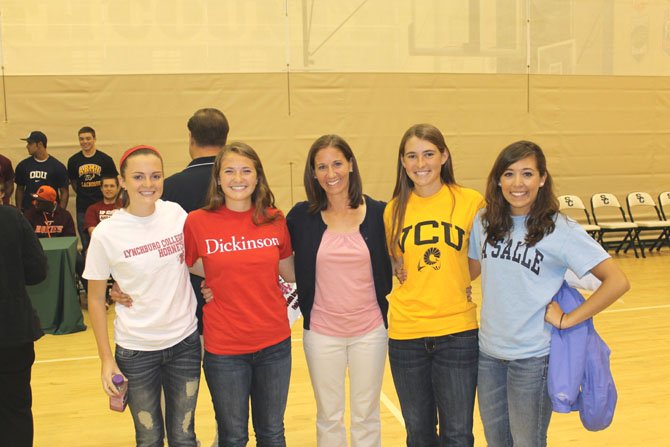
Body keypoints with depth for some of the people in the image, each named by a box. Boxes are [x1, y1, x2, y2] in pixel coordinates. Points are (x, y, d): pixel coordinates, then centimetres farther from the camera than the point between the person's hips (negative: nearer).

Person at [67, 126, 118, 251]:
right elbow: (72, 182, 15)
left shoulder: (105, 159, -2)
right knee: (86, 244, 9)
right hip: (82, 207, 2)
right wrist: (82, 194, 8)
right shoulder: (73, 160, 4)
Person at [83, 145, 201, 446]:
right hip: (136, 350, -2)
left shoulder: (176, 213, -6)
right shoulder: (106, 233, -12)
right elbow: (96, 298, -2)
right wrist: (106, 358, -3)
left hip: (185, 341, 2)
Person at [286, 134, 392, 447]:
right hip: (321, 332, 0)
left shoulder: (378, 212, -4)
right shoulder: (302, 216, -4)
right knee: (328, 417, 15)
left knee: (366, 417, 14)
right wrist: (300, 299, -2)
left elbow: (391, 265, 6)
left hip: (370, 330, 0)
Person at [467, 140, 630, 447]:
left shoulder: (560, 230, -14)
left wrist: (567, 320, -16)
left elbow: (617, 281, -16)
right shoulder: (484, 222, 0)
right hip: (488, 352, 5)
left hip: (532, 357, -4)